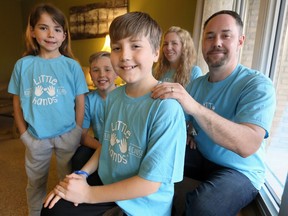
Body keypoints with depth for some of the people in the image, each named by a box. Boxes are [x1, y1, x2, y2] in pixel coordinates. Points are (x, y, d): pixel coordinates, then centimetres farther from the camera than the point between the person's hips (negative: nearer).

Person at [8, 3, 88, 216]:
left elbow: (80, 103, -5)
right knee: (35, 183, 23)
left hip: (67, 135, -1)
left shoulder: (72, 65, -8)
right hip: (36, 137, 2)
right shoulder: (23, 65, -4)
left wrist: (76, 134, -5)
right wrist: (24, 134, -1)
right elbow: (17, 103, 2)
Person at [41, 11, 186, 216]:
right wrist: (81, 174, -3)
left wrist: (89, 194, -16)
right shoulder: (113, 96, -4)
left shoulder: (167, 108, -26)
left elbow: (150, 182, -22)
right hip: (108, 188, 6)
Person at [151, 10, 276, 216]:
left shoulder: (258, 85, -19)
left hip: (240, 171, -5)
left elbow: (248, 145, -34)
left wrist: (194, 107, -46)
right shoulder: (196, 84, 0)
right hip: (202, 158, 6)